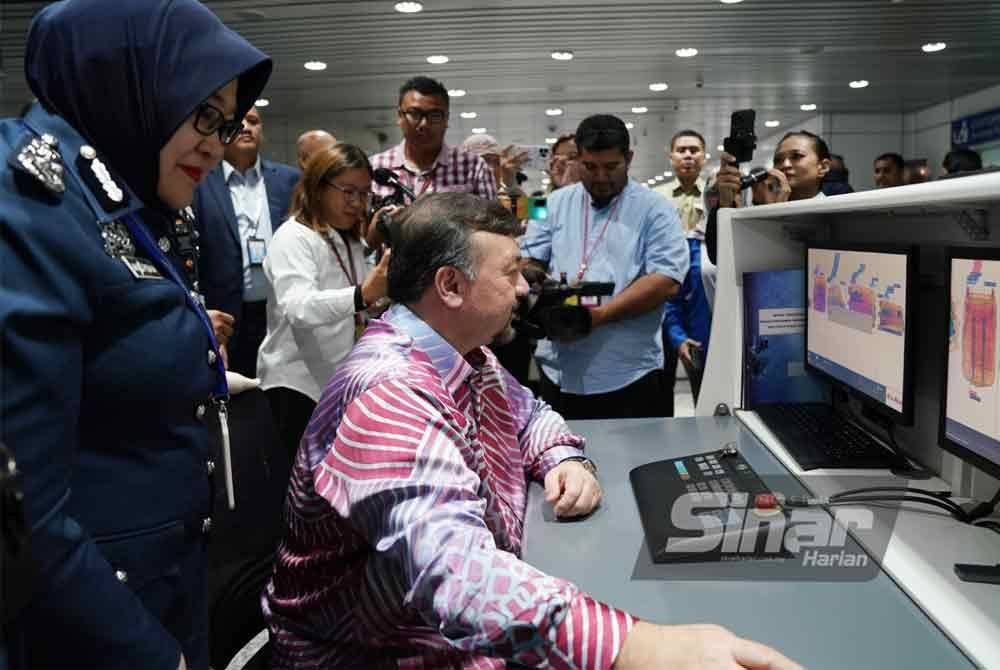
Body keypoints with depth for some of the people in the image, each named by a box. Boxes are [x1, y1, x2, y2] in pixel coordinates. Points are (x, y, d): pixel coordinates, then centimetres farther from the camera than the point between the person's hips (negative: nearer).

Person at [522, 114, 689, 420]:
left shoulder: (656, 210, 0)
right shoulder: (556, 204, 11)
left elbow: (667, 280, -10)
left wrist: (602, 314, -18)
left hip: (629, 375, -3)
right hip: (559, 371, 3)